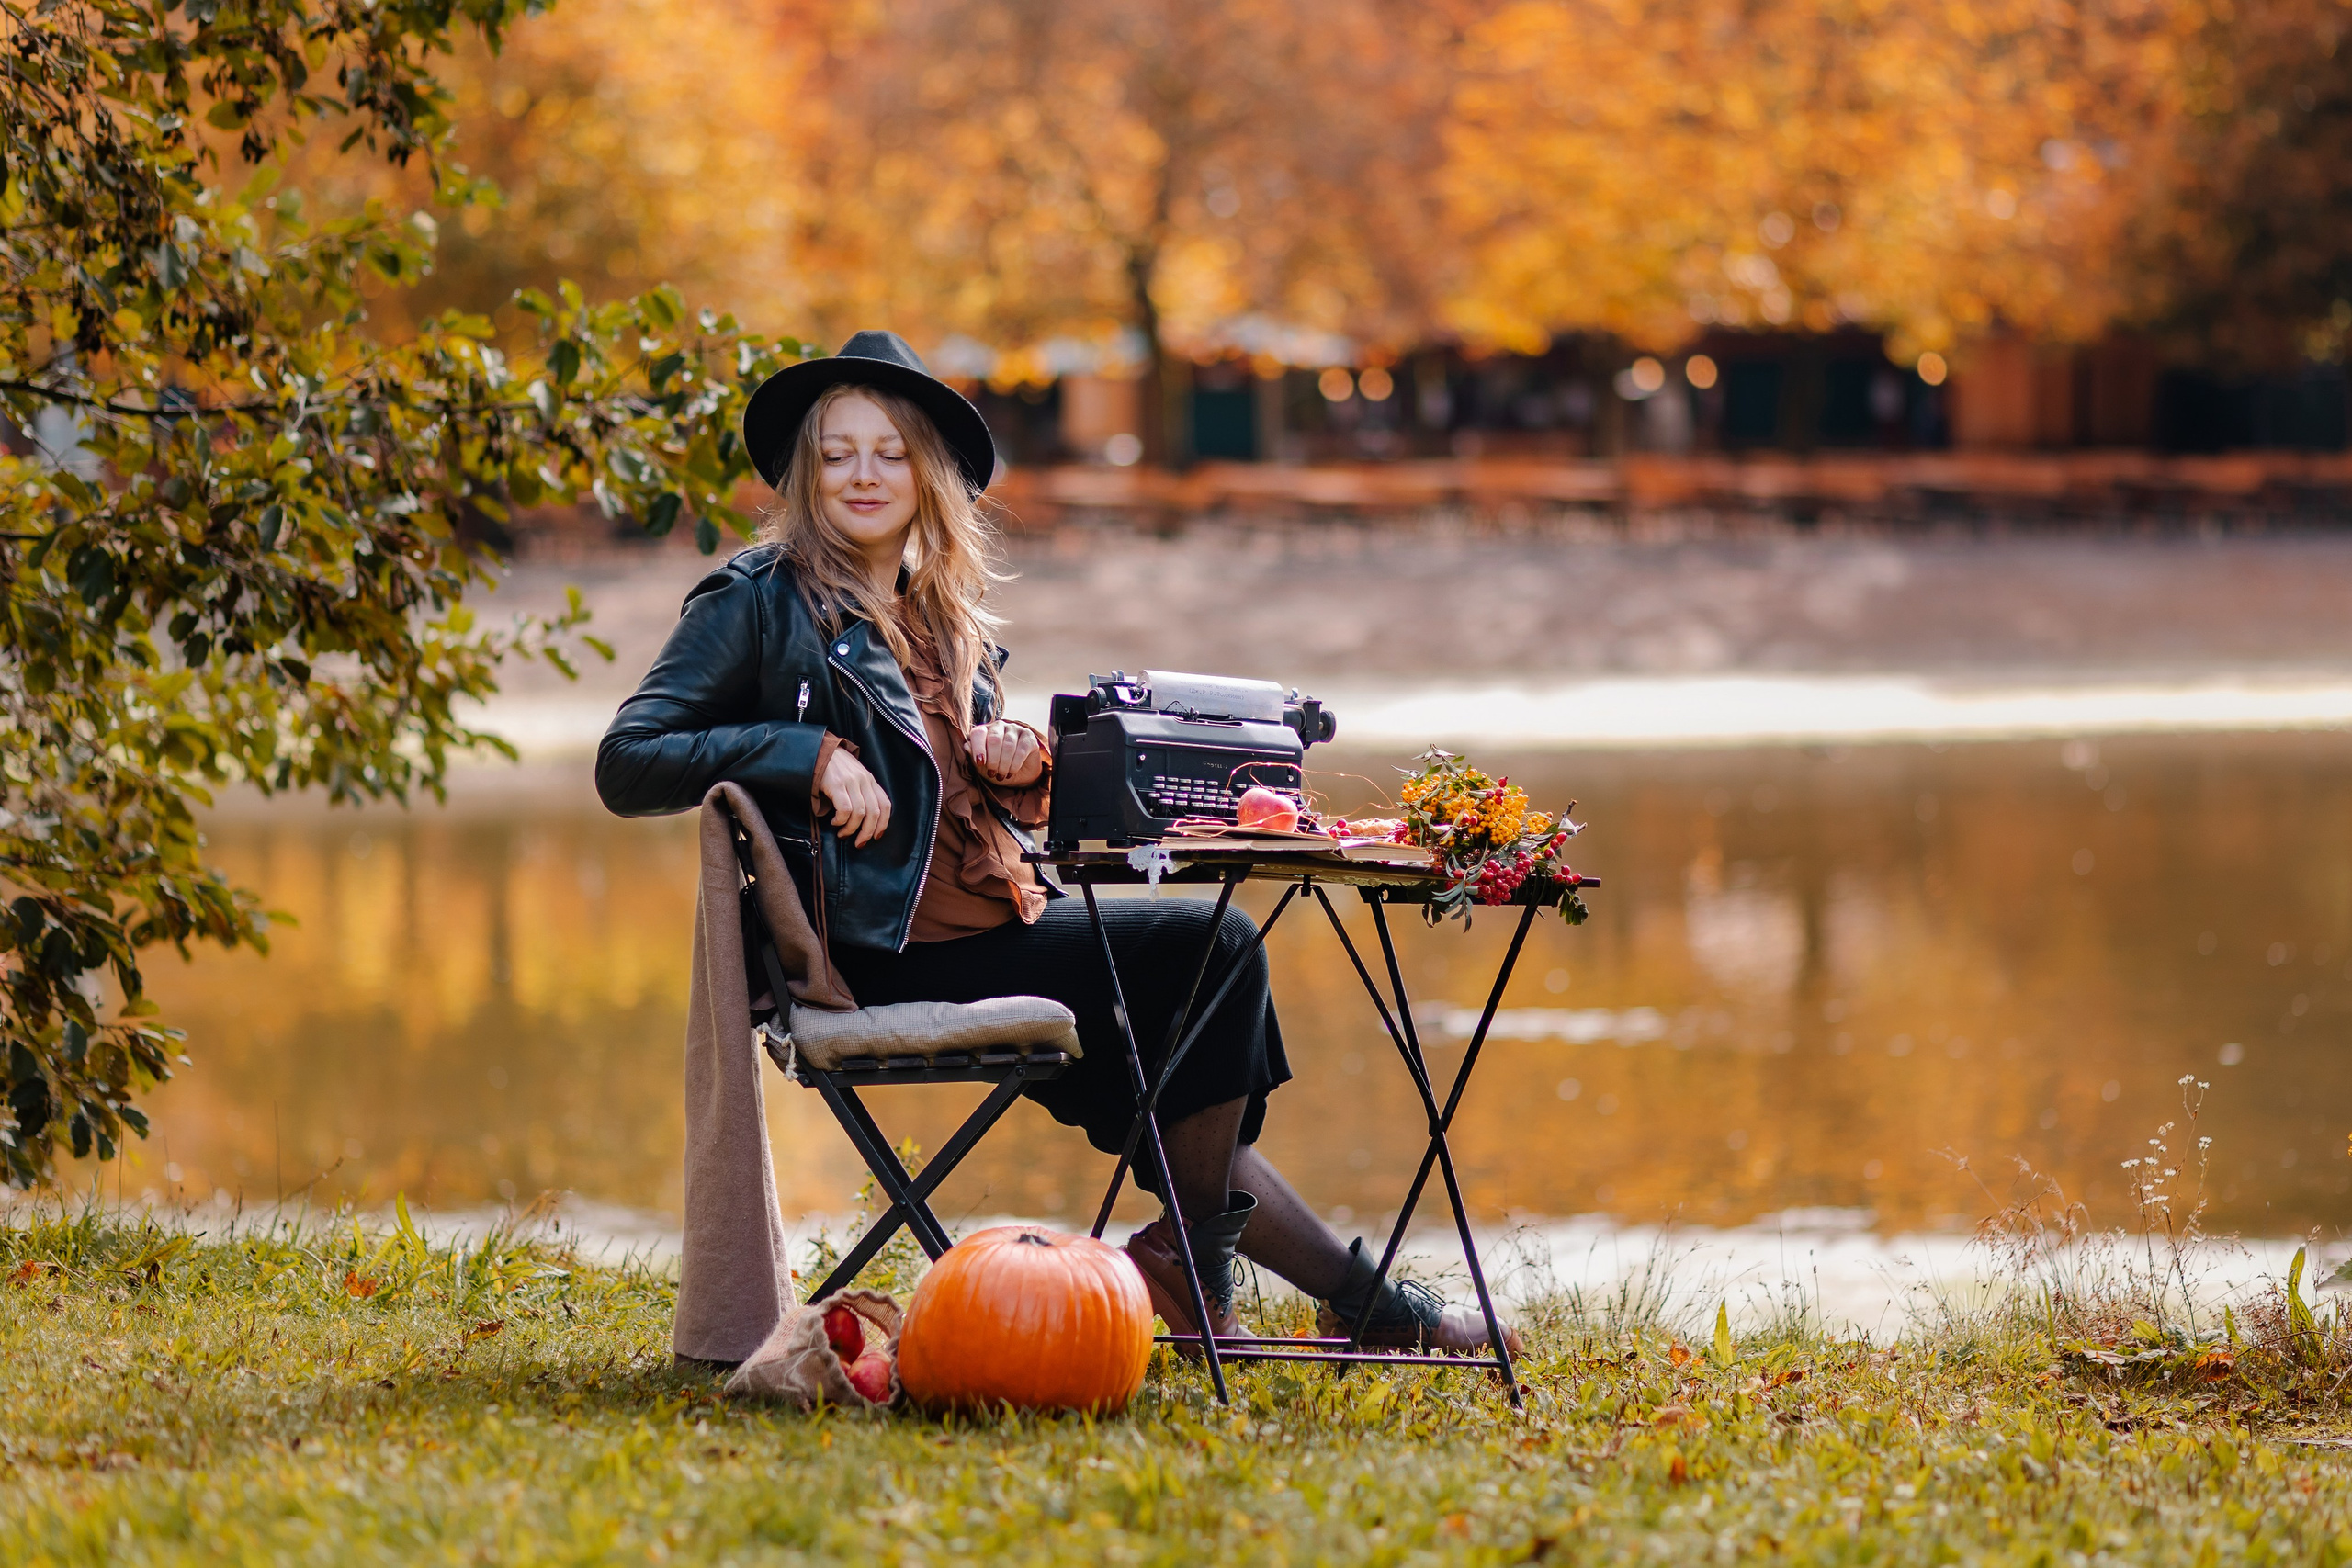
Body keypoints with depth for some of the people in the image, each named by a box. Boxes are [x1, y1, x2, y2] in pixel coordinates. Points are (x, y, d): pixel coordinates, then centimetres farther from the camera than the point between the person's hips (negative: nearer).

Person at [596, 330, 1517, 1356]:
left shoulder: (947, 617, 19)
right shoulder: (761, 601, -3)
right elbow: (626, 764, -12)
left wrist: (1021, 768, 3)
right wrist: (809, 753, -20)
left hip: (1001, 920, 8)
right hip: (886, 954, -8)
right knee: (1210, 947, -14)